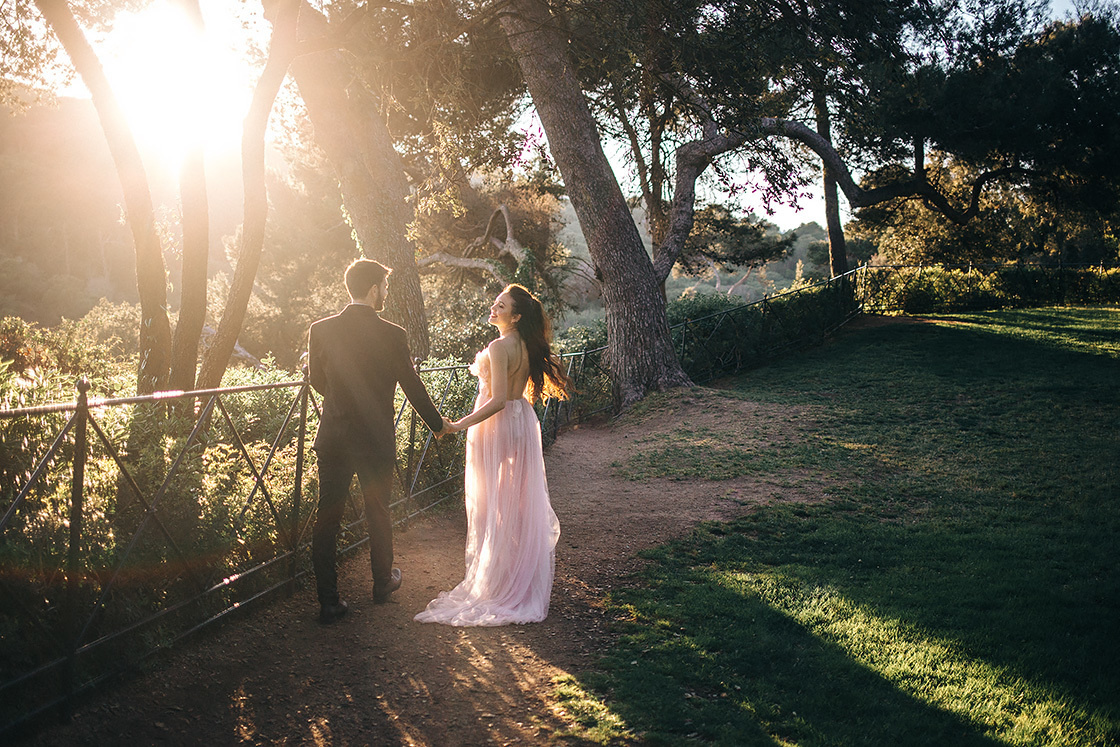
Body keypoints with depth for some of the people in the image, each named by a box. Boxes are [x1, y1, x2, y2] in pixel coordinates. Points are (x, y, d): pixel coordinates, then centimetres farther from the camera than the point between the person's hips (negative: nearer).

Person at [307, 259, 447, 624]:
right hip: (376, 441, -2)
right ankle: (383, 583, 36)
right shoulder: (392, 335, -13)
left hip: (332, 440, 2)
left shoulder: (321, 330, -4)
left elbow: (316, 380, 10)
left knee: (326, 519, 8)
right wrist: (437, 424, 12)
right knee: (378, 515, 17)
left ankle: (328, 602, 10)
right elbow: (413, 387, -5)